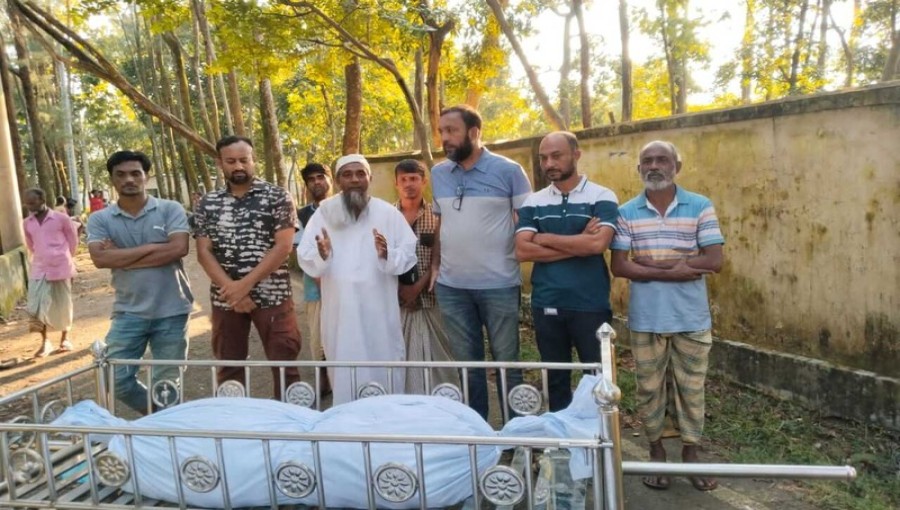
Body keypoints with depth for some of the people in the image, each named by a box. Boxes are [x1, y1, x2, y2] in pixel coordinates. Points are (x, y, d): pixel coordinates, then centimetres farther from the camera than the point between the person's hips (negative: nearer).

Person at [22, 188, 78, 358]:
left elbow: (73, 241, 2)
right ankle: (45, 342, 11)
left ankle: (65, 339, 23)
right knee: (35, 307, -3)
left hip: (60, 268, -3)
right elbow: (31, 245, 19)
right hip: (38, 269, 3)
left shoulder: (61, 218, -7)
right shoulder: (27, 223, 4)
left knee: (62, 306, 7)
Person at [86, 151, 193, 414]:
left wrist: (122, 257, -12)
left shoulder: (170, 209, -2)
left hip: (171, 310, -2)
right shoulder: (99, 219, 3)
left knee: (166, 382, 9)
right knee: (117, 379, 2)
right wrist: (151, 247, -15)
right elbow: (100, 258, -12)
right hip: (128, 311, 2)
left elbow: (178, 248, -16)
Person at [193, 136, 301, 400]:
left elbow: (283, 246, -10)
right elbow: (204, 252, 2)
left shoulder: (277, 196, -2)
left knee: (283, 363, 1)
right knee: (228, 366, 12)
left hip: (272, 295, -3)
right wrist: (231, 289, -12)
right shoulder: (207, 204, 7)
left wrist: (245, 284, -14)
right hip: (225, 298, 3)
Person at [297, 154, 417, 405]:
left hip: (379, 309, -1)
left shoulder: (388, 213, 2)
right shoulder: (324, 213, 4)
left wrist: (388, 255, -22)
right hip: (341, 309, 1)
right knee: (345, 368, 11)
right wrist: (321, 256, -23)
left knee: (384, 365, 7)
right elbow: (305, 259, -1)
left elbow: (409, 254, -2)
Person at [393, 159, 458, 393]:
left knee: (435, 355, 4)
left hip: (430, 298, -1)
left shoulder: (437, 215, 3)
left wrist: (418, 286, -11)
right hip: (396, 299, 1)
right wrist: (399, 288, -9)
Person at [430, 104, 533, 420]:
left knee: (507, 364, 8)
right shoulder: (438, 174, 9)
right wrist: (436, 265, 8)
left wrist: (520, 261, -12)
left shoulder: (508, 170, -6)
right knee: (467, 364, 15)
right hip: (451, 287, 4)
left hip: (499, 285, -4)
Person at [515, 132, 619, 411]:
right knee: (555, 378, 16)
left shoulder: (602, 197, -3)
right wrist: (578, 243, -14)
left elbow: (598, 244, -19)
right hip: (546, 305, 3)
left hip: (590, 305, -3)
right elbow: (522, 251, -8)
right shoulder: (533, 203, 5)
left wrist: (546, 238, -10)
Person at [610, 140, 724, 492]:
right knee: (649, 388, 11)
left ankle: (690, 454, 27)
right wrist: (677, 269, -16)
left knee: (691, 389, 10)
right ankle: (656, 452, 28)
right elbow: (619, 267, -7)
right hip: (645, 319, 1)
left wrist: (653, 263, -14)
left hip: (691, 319, 0)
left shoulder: (701, 207, -2)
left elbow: (714, 261, -10)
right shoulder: (626, 213, 0)